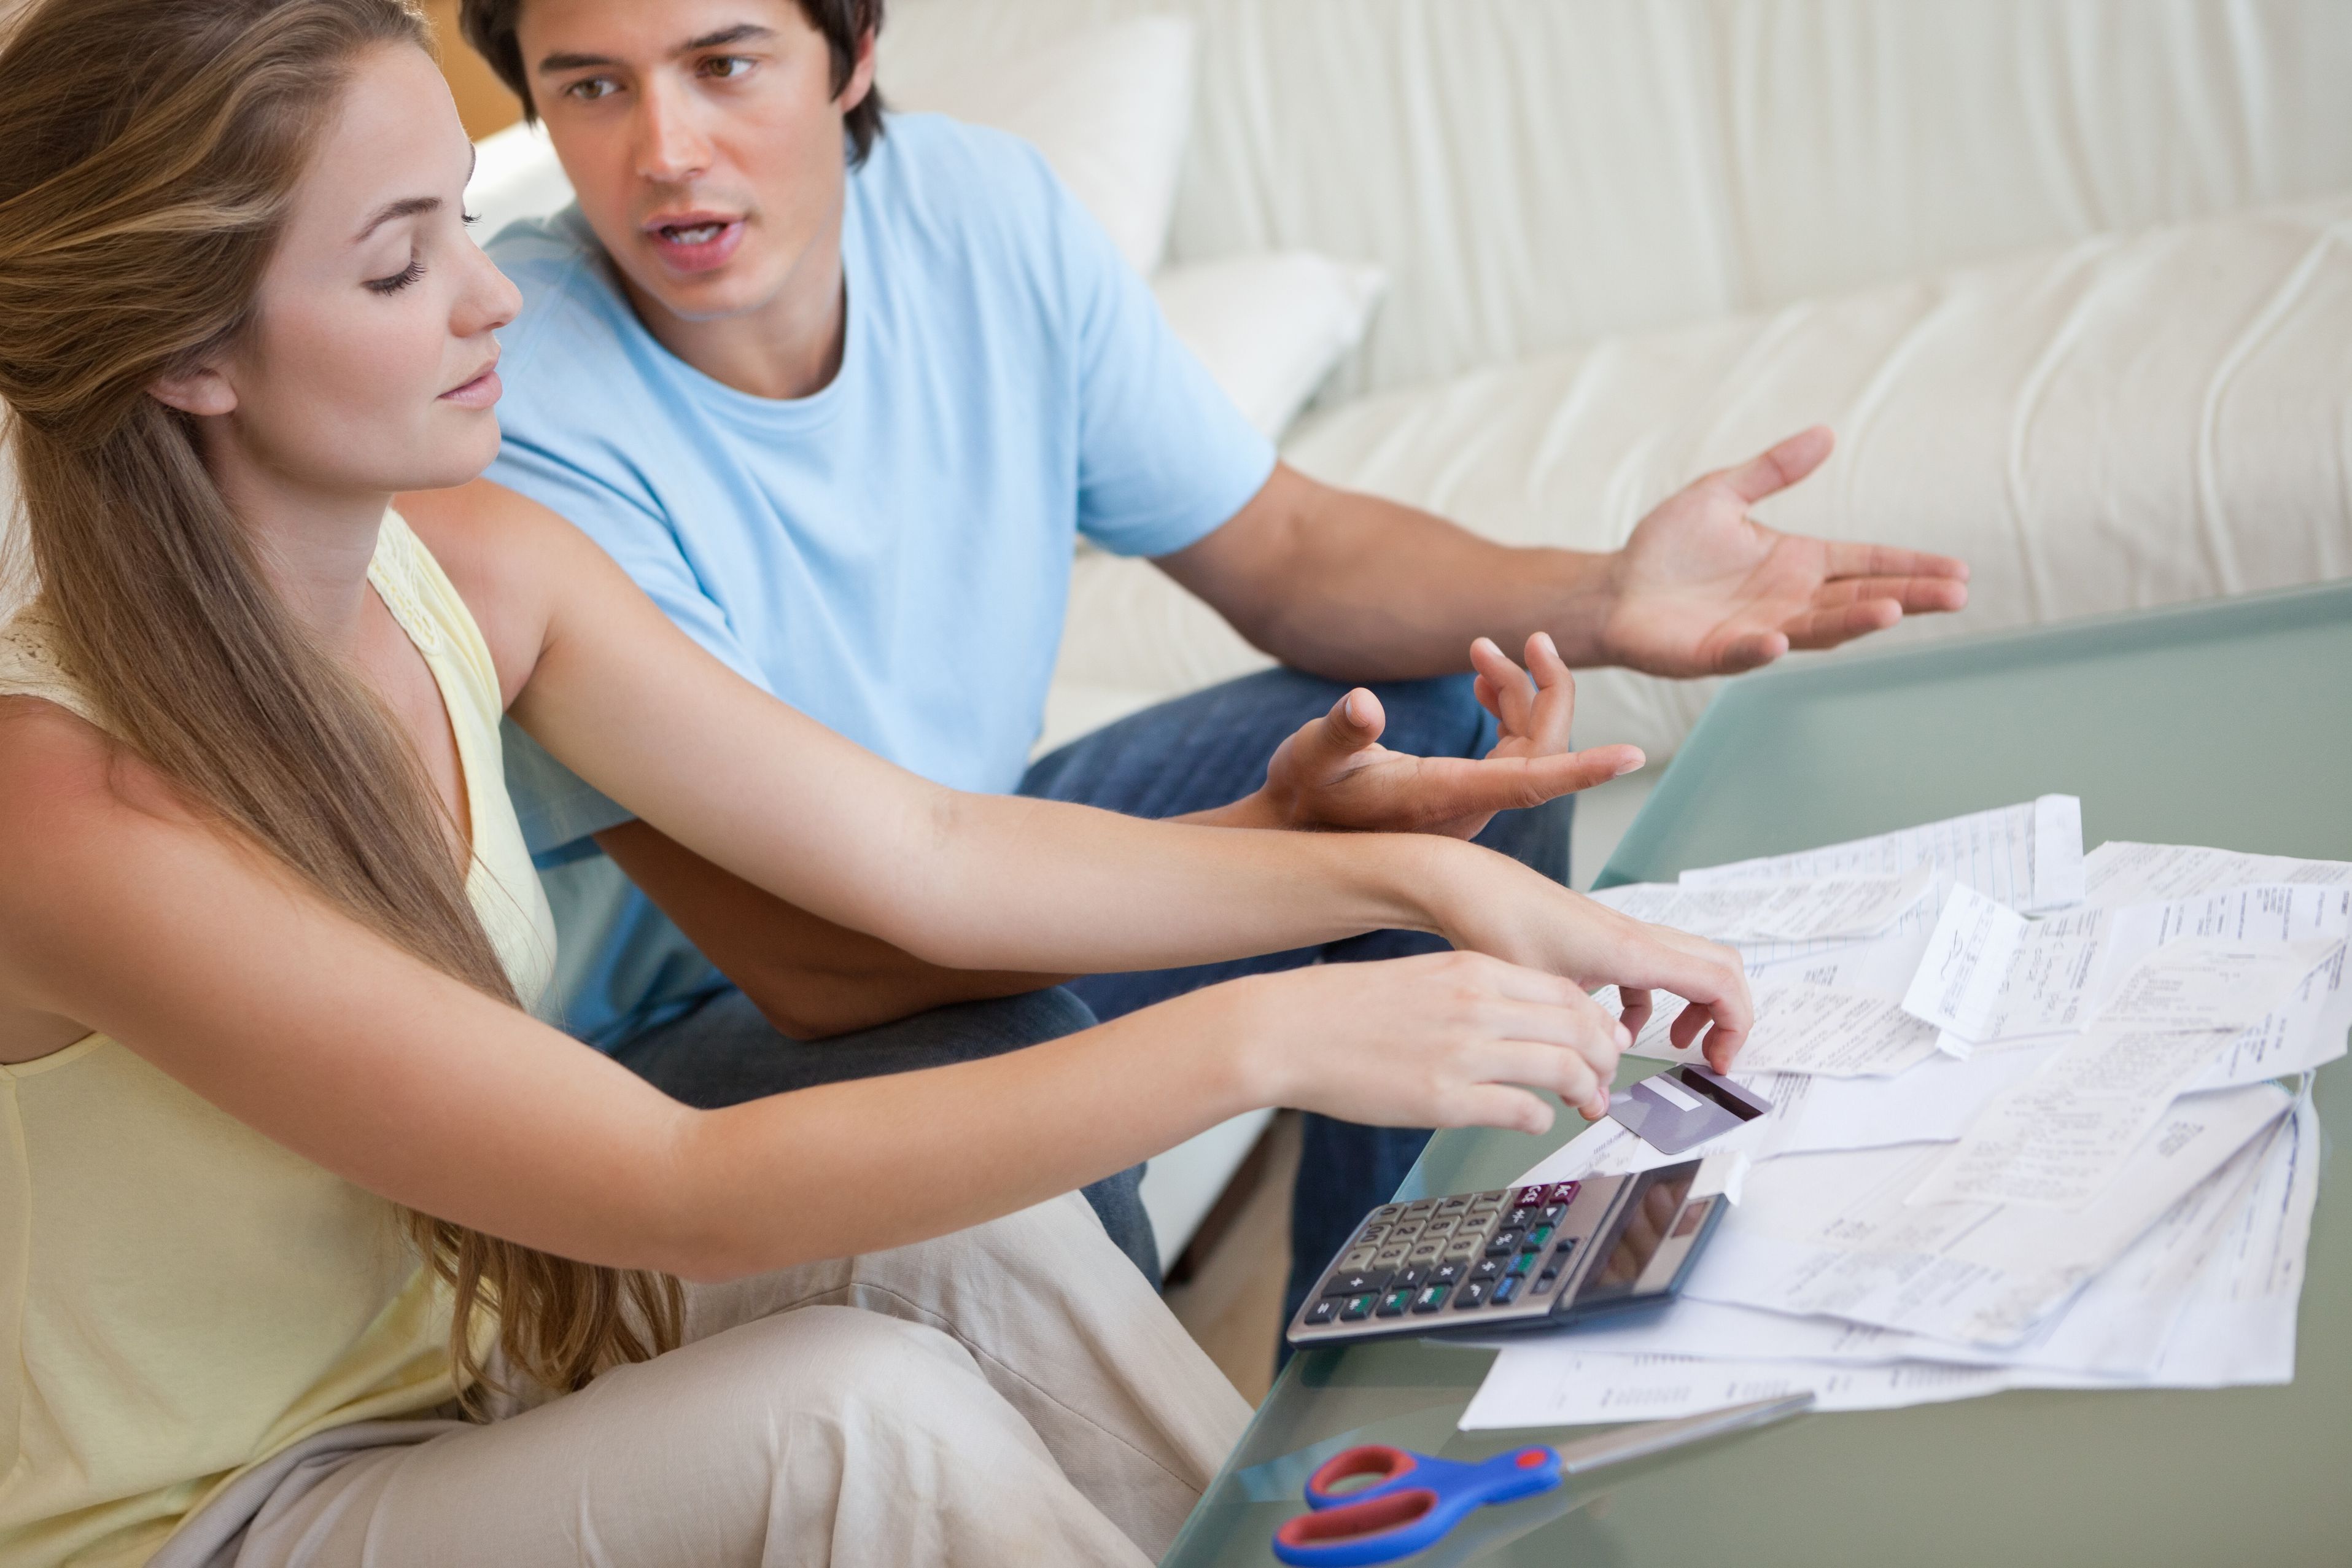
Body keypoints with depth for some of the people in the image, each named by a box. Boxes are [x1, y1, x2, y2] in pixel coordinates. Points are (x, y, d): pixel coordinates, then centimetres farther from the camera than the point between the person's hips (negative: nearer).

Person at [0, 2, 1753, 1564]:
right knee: (859, 1406, -26)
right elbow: (678, 1195, -33)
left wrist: (1421, 874, -15)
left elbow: (927, 854, -6)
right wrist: (1261, 1040, -36)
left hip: (489, 1347, 6)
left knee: (964, 1230, -16)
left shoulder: (477, 574, -7)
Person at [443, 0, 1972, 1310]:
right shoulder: (511, 409, -29)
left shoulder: (988, 209, -11)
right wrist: (1258, 849, -46)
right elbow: (810, 959, -33)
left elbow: (1281, 547, -1)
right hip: (671, 1035, -6)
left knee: (1460, 716, 0)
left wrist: (1596, 601, -20)